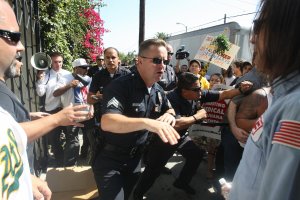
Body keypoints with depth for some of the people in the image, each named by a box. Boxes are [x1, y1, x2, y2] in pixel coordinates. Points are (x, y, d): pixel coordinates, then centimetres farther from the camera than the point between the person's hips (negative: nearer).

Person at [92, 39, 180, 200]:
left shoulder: (158, 90, 0)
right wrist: (146, 122, -52)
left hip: (134, 157, 7)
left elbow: (169, 109, 16)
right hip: (109, 158, -6)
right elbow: (107, 122, -37)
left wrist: (169, 115, -10)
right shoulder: (120, 86, -25)